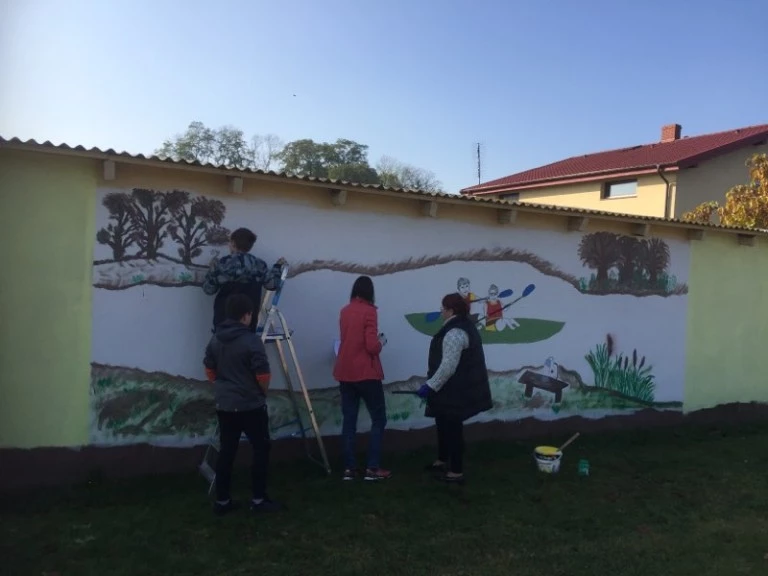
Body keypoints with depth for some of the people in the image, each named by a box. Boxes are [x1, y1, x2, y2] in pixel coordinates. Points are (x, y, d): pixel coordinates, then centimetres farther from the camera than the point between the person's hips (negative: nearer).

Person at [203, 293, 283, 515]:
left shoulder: (215, 339, 5)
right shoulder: (252, 340, -17)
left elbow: (209, 370, 13)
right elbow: (263, 375, -17)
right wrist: (263, 393, 3)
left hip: (224, 405, 7)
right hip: (251, 406, -7)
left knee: (226, 452, 11)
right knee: (261, 449, 6)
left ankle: (222, 501, 16)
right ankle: (258, 499, 9)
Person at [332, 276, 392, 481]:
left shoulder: (344, 311, 7)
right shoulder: (369, 311, -11)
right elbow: (372, 346, -16)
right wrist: (381, 341, 4)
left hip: (345, 373, 6)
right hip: (365, 373, -6)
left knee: (349, 420, 9)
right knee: (379, 419, 5)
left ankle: (349, 468, 11)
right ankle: (372, 468, 2)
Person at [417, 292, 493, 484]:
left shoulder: (454, 332, -24)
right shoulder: (464, 325, 11)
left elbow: (448, 366, -28)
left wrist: (430, 386, -21)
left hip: (454, 391, -11)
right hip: (457, 389, 11)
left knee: (452, 428, 0)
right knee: (444, 424, 22)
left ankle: (456, 472, 10)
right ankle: (442, 461, 37)